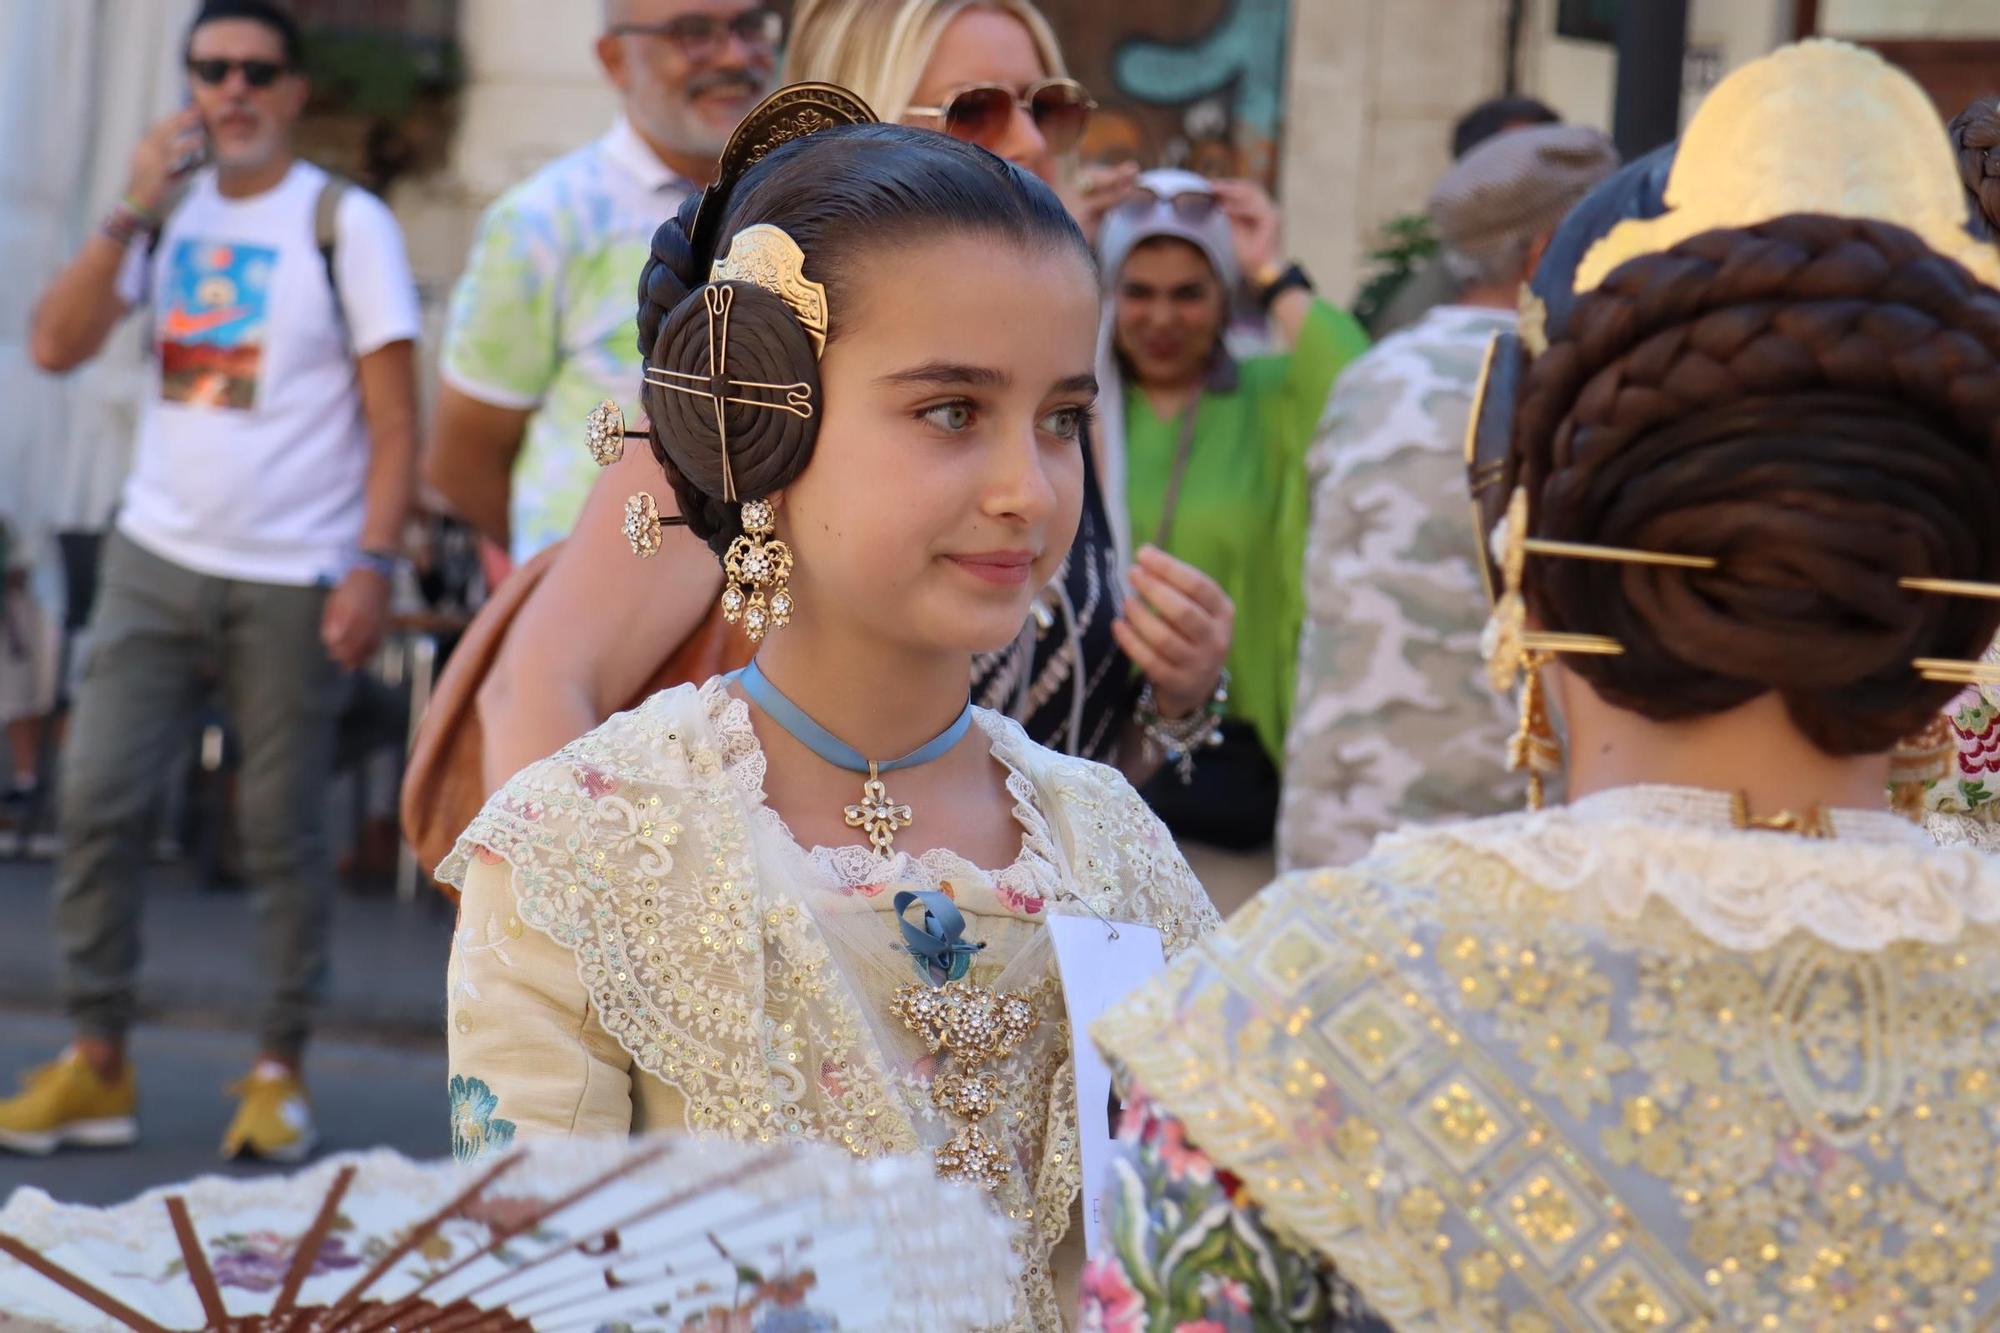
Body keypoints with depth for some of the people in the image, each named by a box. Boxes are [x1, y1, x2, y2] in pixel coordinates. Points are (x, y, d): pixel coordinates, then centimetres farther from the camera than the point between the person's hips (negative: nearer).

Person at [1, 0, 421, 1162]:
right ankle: (97, 1066, 7)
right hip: (158, 559, 4)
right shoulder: (170, 213, 12)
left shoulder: (344, 223, -1)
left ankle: (281, 1073, 12)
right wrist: (135, 211, -7)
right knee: (96, 799, -3)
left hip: (292, 583, -4)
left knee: (283, 828, 0)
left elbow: (396, 421, -4)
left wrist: (373, 564, -14)